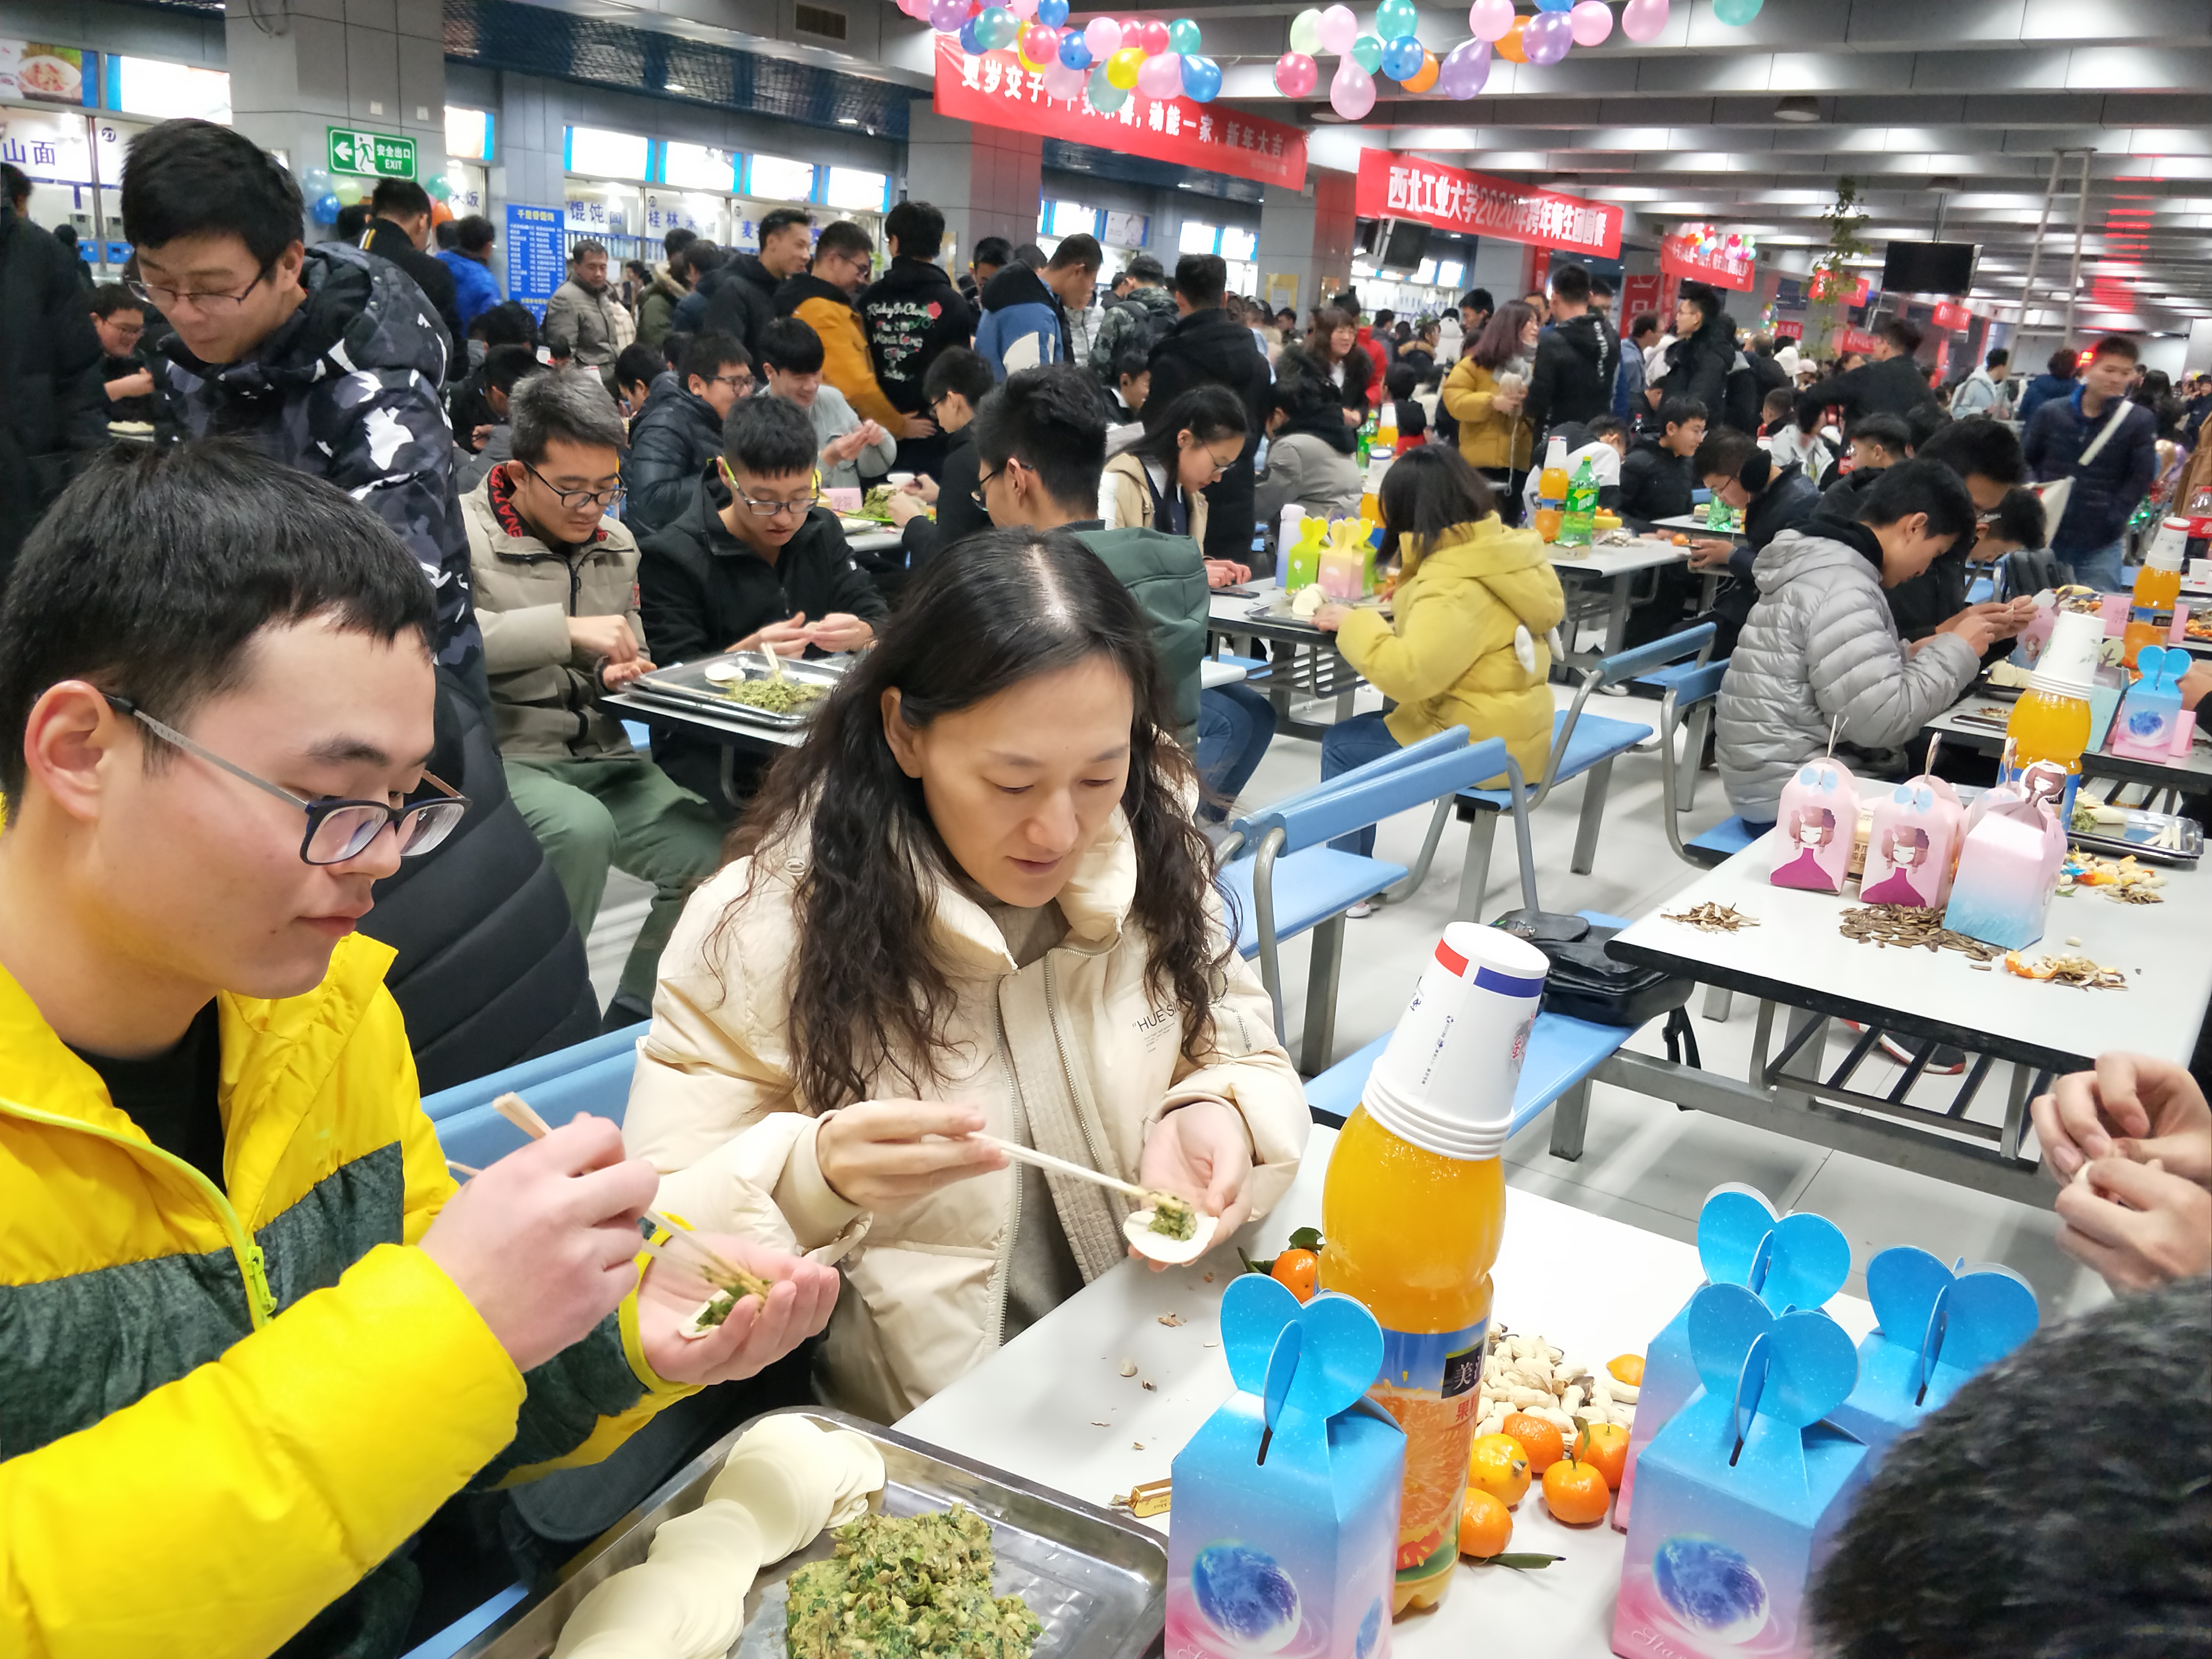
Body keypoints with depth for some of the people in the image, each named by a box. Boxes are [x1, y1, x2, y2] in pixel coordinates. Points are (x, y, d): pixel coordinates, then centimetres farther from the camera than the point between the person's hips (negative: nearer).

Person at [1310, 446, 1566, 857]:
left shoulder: (1456, 587, -24)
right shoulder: (1498, 549, 5)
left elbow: (1408, 674, -32)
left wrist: (1352, 622, -19)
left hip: (1484, 747, -10)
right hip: (1509, 729, 10)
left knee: (1342, 745, 1)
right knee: (1363, 728, 19)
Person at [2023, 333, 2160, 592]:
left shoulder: (2140, 422, -3)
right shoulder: (2052, 413, 2)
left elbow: (2140, 479, -3)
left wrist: (2111, 520, -12)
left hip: (2101, 546, -2)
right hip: (2045, 536, 2)